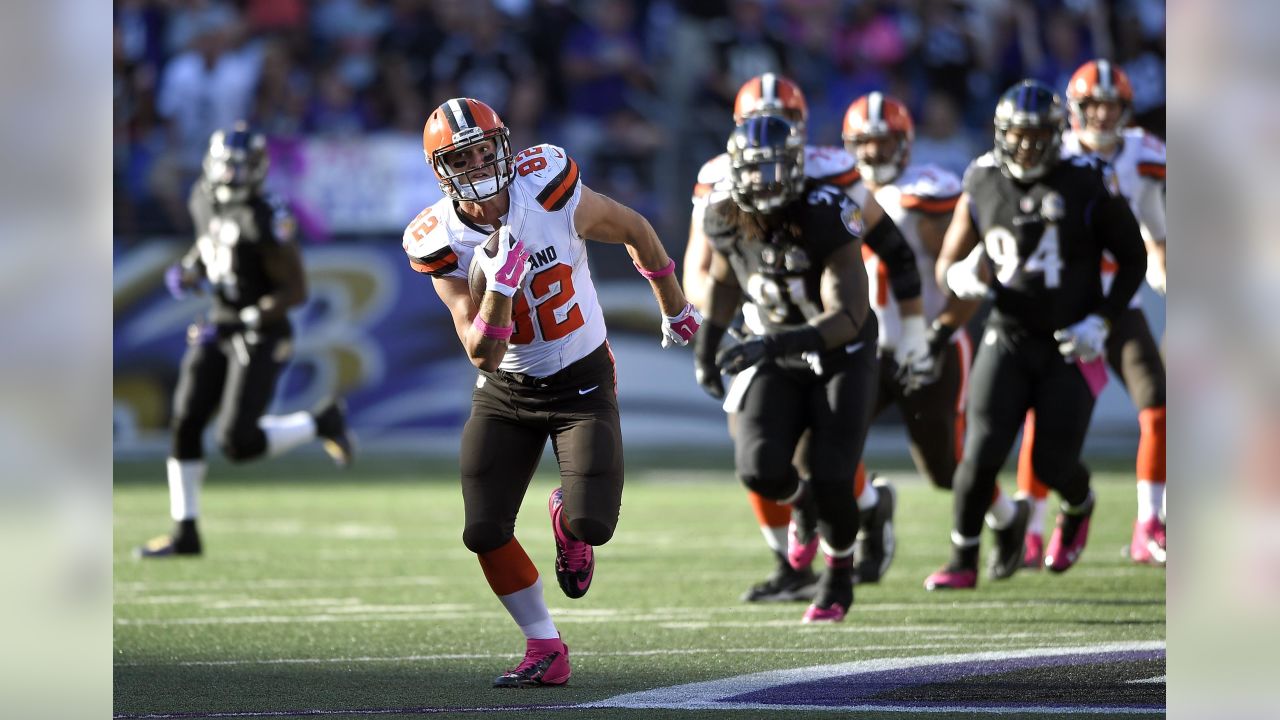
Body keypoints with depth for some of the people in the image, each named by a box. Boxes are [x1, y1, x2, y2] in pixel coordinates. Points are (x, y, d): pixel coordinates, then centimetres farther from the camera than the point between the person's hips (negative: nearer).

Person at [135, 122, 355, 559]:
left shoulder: (263, 221, -23)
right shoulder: (205, 199, 2)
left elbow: (296, 291, -19)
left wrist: (240, 324, -23)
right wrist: (187, 271, 2)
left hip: (260, 334, -7)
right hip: (220, 327, 7)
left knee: (238, 443, -12)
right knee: (185, 424, 0)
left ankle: (321, 423, 13)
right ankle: (184, 534, 9)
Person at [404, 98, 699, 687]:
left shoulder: (551, 195, -20)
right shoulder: (443, 246, -15)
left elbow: (635, 231, 1)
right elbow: (482, 355, -18)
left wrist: (674, 308, 14)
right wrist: (500, 286, -37)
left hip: (582, 380, -2)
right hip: (505, 393, 2)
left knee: (594, 523, -18)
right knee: (484, 532, -9)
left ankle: (569, 521, 22)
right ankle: (544, 650, 11)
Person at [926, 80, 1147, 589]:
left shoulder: (1087, 186, -8)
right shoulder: (983, 186, 0)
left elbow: (1133, 259, 1)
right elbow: (947, 265, 9)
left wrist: (1102, 320, -10)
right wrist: (963, 277, -16)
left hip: (1070, 345, -2)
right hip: (1007, 337, 2)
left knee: (1053, 463, -2)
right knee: (981, 454, -11)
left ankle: (1078, 509, 35)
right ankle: (962, 562, 4)